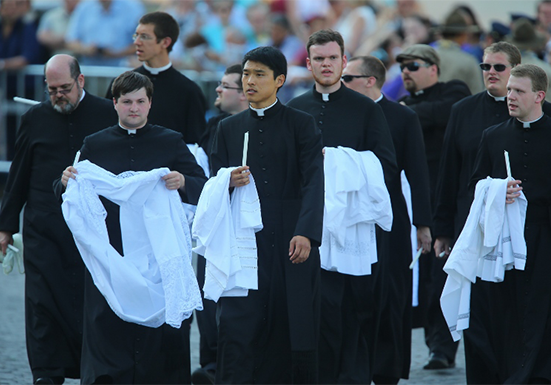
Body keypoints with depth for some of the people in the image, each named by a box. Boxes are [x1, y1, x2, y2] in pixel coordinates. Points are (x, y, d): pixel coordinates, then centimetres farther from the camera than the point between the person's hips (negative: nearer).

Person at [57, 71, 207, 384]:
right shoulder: (95, 145, 10)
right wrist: (66, 183, -11)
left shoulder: (171, 143, 7)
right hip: (109, 255, 1)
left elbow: (204, 188, 2)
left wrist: (183, 182, -20)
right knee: (108, 323, -2)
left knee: (160, 331, -3)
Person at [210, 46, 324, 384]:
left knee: (294, 328, -1)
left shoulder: (301, 124, 3)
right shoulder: (229, 128, 14)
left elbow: (314, 181, -8)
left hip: (291, 243, -2)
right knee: (237, 330, -7)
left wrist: (306, 233, -22)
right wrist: (230, 182, -10)